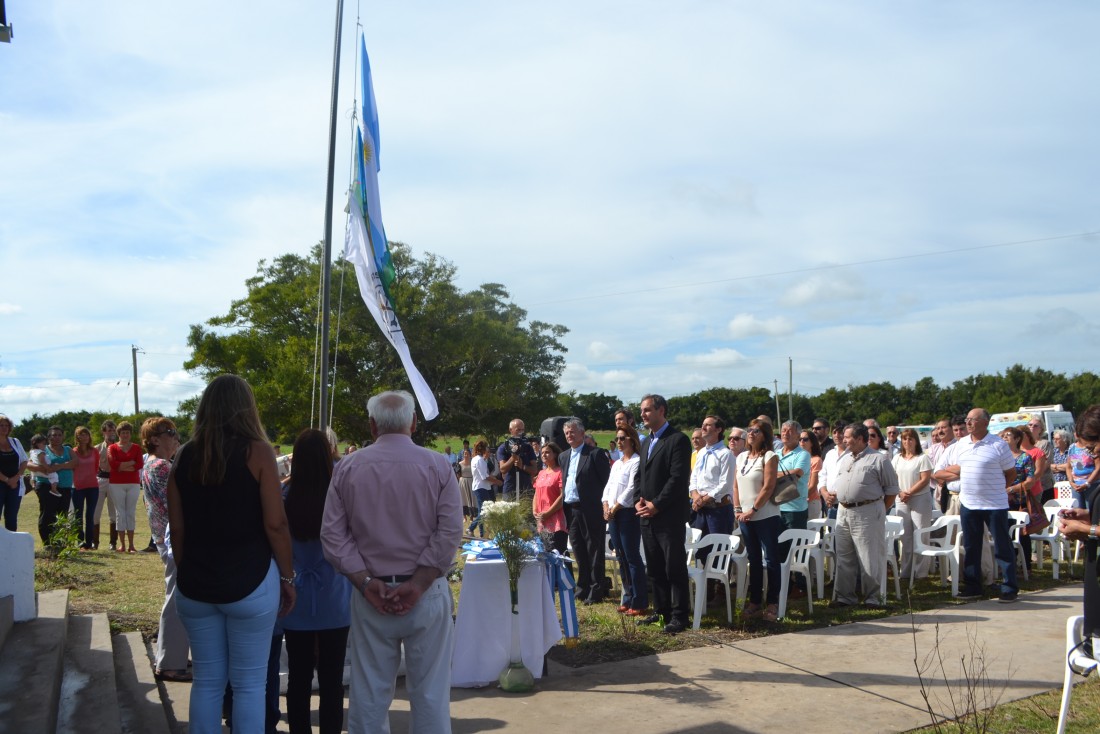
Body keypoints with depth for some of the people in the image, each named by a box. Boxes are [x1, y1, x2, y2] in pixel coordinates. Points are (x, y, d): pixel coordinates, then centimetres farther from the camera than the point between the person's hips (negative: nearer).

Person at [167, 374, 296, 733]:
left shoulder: (184, 456, 4)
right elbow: (275, 524, -12)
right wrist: (287, 576, -2)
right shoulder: (257, 452, -9)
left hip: (195, 584, 4)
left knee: (206, 680, 14)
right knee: (249, 684, 5)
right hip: (249, 580, -4)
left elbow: (177, 528, 6)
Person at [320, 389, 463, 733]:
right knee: (430, 692, 7)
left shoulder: (348, 468, 1)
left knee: (368, 694, 10)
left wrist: (366, 582, -5)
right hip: (426, 594, -1)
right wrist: (418, 584, -10)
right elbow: (450, 533, -11)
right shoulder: (437, 465, -4)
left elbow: (332, 535, -2)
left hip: (370, 595, 2)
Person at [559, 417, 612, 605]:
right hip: (571, 510, 7)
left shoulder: (595, 454, -6)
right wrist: (563, 503, 10)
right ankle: (583, 589, 23)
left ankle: (596, 592, 6)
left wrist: (598, 501, -11)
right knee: (579, 552, 13)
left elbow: (606, 480, -8)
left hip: (590, 510, -7)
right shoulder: (564, 456, 15)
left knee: (594, 552, 1)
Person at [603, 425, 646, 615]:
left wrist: (615, 508, -13)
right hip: (613, 514, 8)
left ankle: (639, 603, -3)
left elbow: (631, 489, -15)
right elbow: (608, 487, 16)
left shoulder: (636, 462, -9)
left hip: (628, 513, -8)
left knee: (632, 557, -7)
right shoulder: (616, 464, 18)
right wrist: (606, 506, 0)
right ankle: (628, 599, 18)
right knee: (622, 558, 11)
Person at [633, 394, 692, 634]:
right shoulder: (646, 441, 18)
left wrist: (656, 505, -16)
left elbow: (679, 478, -16)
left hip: (669, 516, -8)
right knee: (654, 569, 12)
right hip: (647, 516, 8)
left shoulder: (678, 440, -9)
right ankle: (661, 610, 22)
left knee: (675, 568, -3)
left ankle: (679, 616, 4)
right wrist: (638, 501, 3)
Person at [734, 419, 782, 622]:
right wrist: (738, 509, 3)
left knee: (771, 560, 0)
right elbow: (736, 486, 14)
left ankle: (773, 603, 7)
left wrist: (753, 510, -16)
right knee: (754, 560, 12)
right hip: (745, 517, 6)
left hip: (765, 516, -6)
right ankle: (755, 602, 19)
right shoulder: (741, 457, 11)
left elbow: (768, 487, -15)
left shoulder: (769, 457, -8)